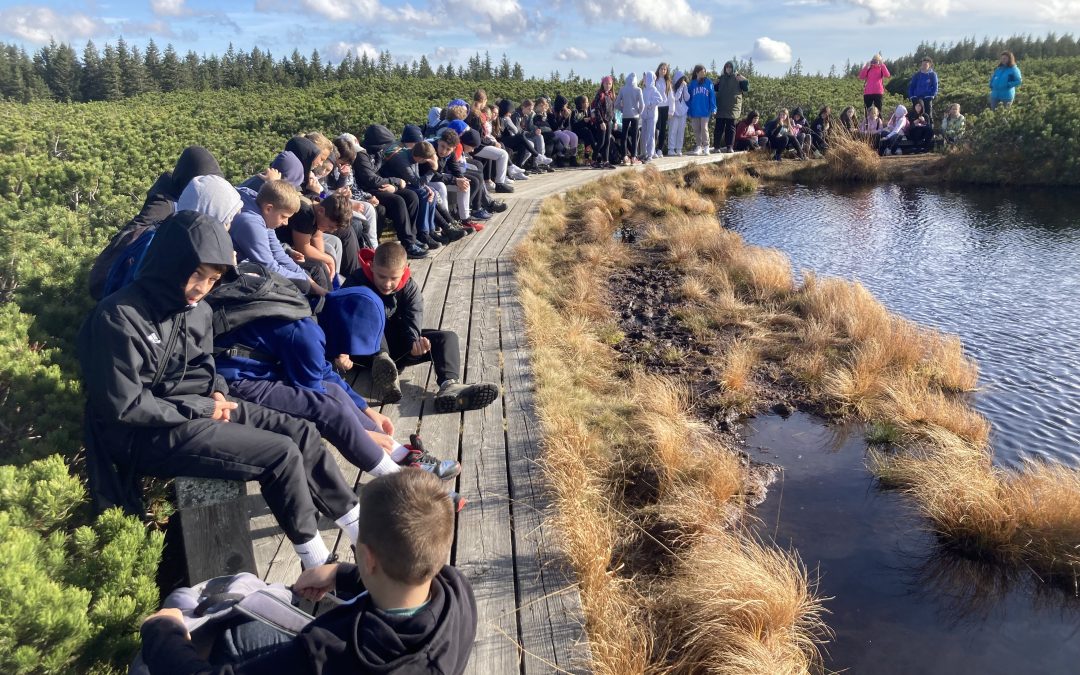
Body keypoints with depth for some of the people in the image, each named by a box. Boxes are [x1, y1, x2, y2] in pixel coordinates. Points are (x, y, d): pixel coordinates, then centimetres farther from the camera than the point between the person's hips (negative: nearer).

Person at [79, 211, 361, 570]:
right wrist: (201, 408, -16)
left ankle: (356, 525, 11)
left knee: (301, 432, -1)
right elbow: (124, 406, -22)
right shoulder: (120, 317, -21)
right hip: (149, 435, -8)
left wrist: (216, 394, -2)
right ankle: (316, 561, 1)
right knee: (282, 454, -16)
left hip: (196, 410, 8)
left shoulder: (197, 310, 3)